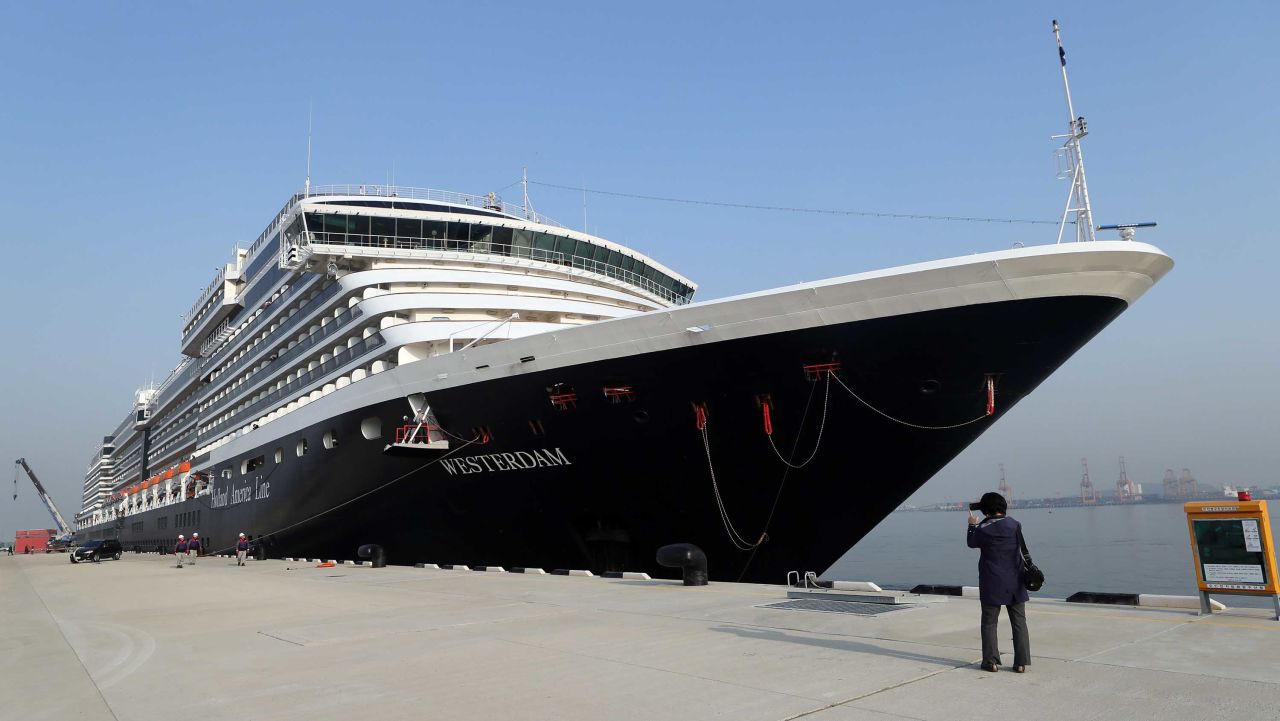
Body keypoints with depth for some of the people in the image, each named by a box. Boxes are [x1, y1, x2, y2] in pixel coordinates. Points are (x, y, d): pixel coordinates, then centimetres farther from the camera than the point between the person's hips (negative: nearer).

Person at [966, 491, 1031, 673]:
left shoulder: (983, 529, -10)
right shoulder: (1015, 525, -4)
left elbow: (972, 543, 8)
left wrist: (972, 525, 26)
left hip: (992, 584, -2)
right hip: (1015, 582, 2)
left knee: (989, 622, 7)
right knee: (1019, 622, 9)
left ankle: (991, 661, 6)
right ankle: (1021, 662, 8)